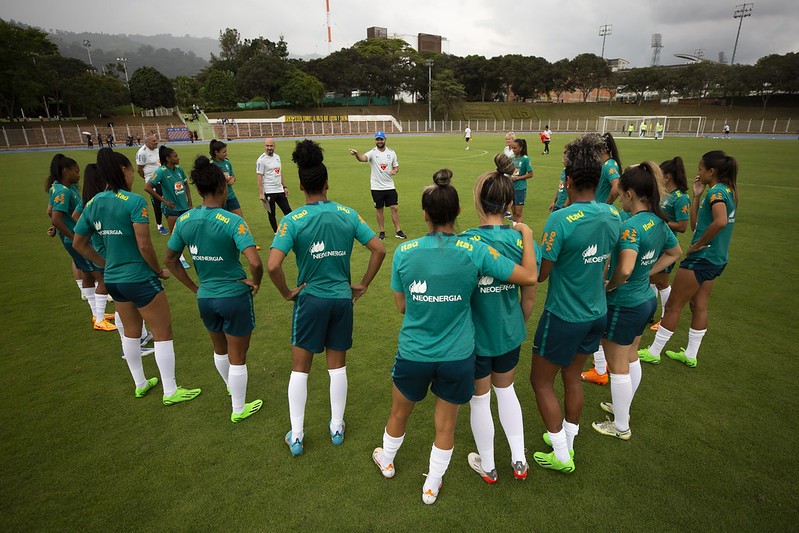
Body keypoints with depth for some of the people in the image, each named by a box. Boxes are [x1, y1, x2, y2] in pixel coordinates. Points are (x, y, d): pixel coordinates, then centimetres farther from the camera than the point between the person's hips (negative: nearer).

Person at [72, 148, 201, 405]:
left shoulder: (93, 203, 4)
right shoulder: (134, 201, -18)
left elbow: (79, 244, 11)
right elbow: (144, 245, -21)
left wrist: (107, 265, 18)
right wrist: (159, 270, -6)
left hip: (113, 279, 8)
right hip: (140, 278, -8)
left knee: (131, 331, 22)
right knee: (163, 333, 6)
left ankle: (140, 384, 38)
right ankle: (171, 392, 15)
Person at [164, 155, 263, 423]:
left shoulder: (184, 220, -4)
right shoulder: (232, 221, -21)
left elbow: (170, 260, 6)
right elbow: (255, 262, -31)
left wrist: (194, 287, 12)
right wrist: (255, 282, -11)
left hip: (205, 298, 6)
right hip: (235, 297, -5)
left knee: (220, 349, 29)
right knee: (237, 358, 13)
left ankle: (231, 387, 55)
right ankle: (239, 410, 31)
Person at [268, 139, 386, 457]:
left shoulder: (293, 220, -14)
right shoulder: (347, 214, -5)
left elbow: (272, 265, -24)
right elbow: (379, 249, -5)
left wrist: (287, 293, -7)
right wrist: (363, 285, 4)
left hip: (310, 299, -2)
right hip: (342, 299, 3)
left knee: (300, 367, 14)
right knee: (337, 366, 17)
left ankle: (296, 436, 25)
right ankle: (337, 428, 33)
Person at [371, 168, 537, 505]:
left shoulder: (404, 253, -13)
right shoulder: (474, 251, -17)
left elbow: (401, 306, -2)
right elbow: (529, 277, -10)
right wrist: (527, 236, 4)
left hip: (413, 354, 1)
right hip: (457, 357, -1)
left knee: (399, 414, 29)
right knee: (445, 426, 22)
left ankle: (386, 462, 57)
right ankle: (431, 488, 44)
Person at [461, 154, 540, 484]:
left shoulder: (464, 242, -23)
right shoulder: (523, 240, -10)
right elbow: (529, 297, -1)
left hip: (475, 334, -3)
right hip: (509, 333, 4)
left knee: (480, 398, 18)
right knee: (505, 389, 28)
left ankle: (487, 467, 39)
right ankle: (519, 461, 41)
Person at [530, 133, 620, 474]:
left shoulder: (561, 220, -25)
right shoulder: (612, 216, -3)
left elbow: (540, 274, -18)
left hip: (564, 317, -7)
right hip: (597, 313, 7)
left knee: (541, 381, 13)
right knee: (572, 378, 23)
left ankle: (561, 456, 25)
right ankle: (568, 442, 41)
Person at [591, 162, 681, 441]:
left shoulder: (631, 226, -27)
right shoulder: (659, 221, 0)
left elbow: (625, 269, -39)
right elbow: (674, 252, 18)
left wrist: (610, 285, -20)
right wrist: (648, 272, 13)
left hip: (624, 305, -9)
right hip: (646, 299, 9)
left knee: (618, 367, 9)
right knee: (631, 359, 25)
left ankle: (621, 427, 27)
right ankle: (622, 407, 46)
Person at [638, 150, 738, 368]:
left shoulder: (716, 192, -17)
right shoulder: (727, 191, 12)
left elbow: (720, 221, -36)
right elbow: (696, 224, 11)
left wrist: (698, 244, -24)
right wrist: (696, 196, 7)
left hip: (701, 259, -10)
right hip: (716, 259, 10)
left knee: (673, 306, 1)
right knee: (699, 306, 16)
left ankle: (653, 352, 12)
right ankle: (690, 355, 27)